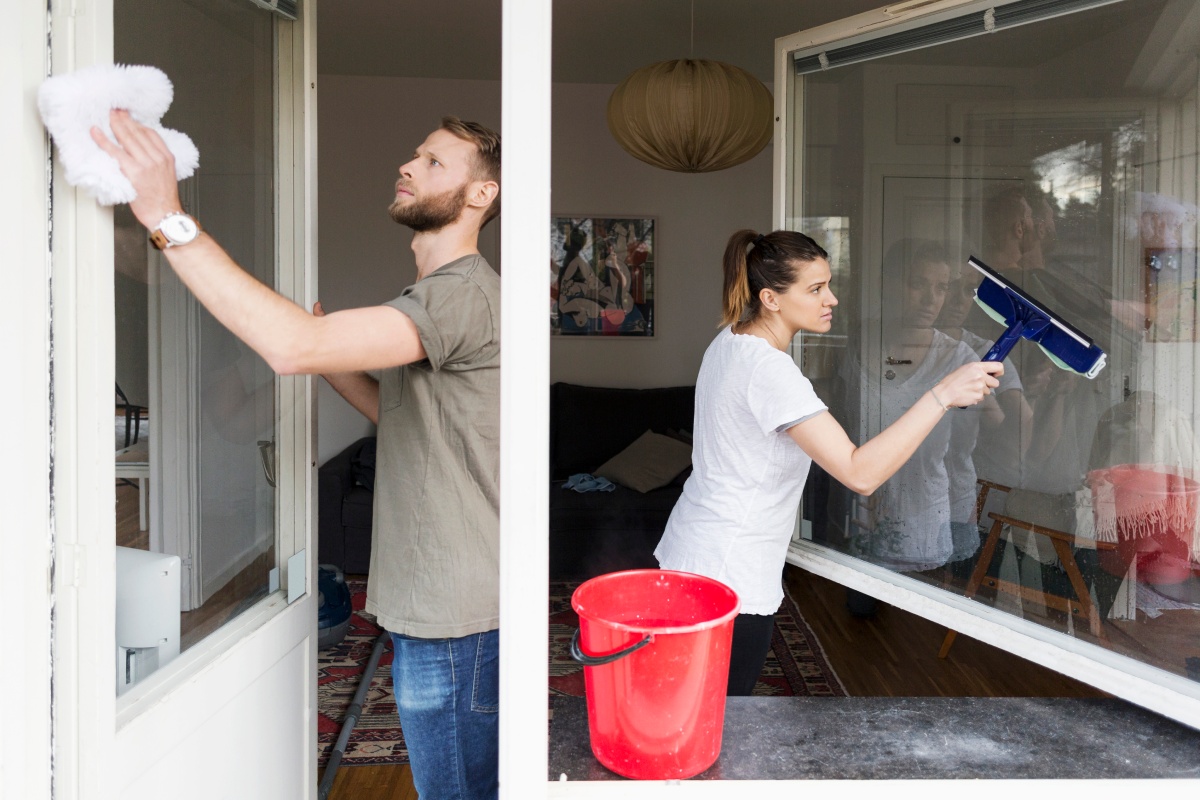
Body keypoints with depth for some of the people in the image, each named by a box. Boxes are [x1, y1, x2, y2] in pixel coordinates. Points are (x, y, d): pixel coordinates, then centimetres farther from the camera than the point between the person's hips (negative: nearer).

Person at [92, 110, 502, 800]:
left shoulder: (466, 293, -22)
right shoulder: (442, 293, 15)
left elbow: (293, 346, -34)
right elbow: (401, 412, 21)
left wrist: (169, 218, -31)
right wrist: (327, 356, 6)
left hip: (455, 614, -10)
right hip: (433, 602, 10)